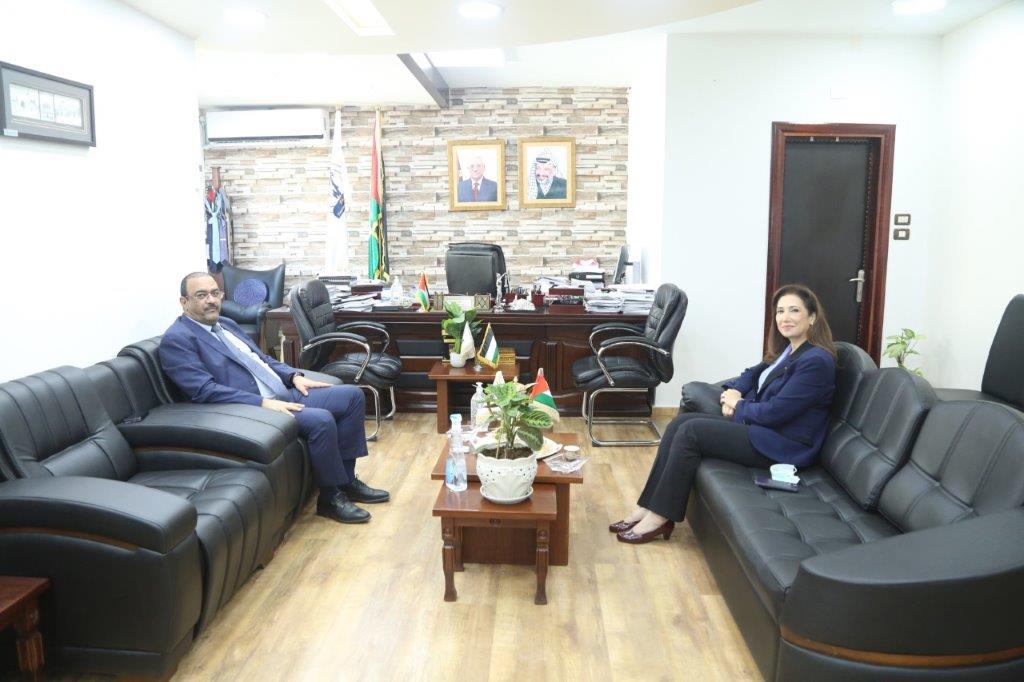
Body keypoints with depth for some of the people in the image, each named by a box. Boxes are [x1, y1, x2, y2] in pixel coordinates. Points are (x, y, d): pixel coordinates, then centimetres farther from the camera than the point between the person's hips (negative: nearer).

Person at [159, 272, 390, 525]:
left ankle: (346, 479, 7)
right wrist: (263, 403, -25)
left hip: (284, 394, 9)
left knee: (352, 395, 0)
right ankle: (330, 497, -9)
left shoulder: (226, 324, 18)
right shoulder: (177, 339, -9)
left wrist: (294, 375, 5)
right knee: (321, 420, -30)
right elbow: (205, 390, -20)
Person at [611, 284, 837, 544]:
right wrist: (732, 391, 0)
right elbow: (755, 373, 23)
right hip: (760, 426, 9)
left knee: (691, 431, -19)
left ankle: (660, 516, -12)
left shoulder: (816, 361, -17)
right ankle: (648, 506, -8)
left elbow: (775, 411, -21)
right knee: (681, 421, -6)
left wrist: (738, 406, -4)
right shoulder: (788, 349, 13)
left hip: (783, 445, -9)